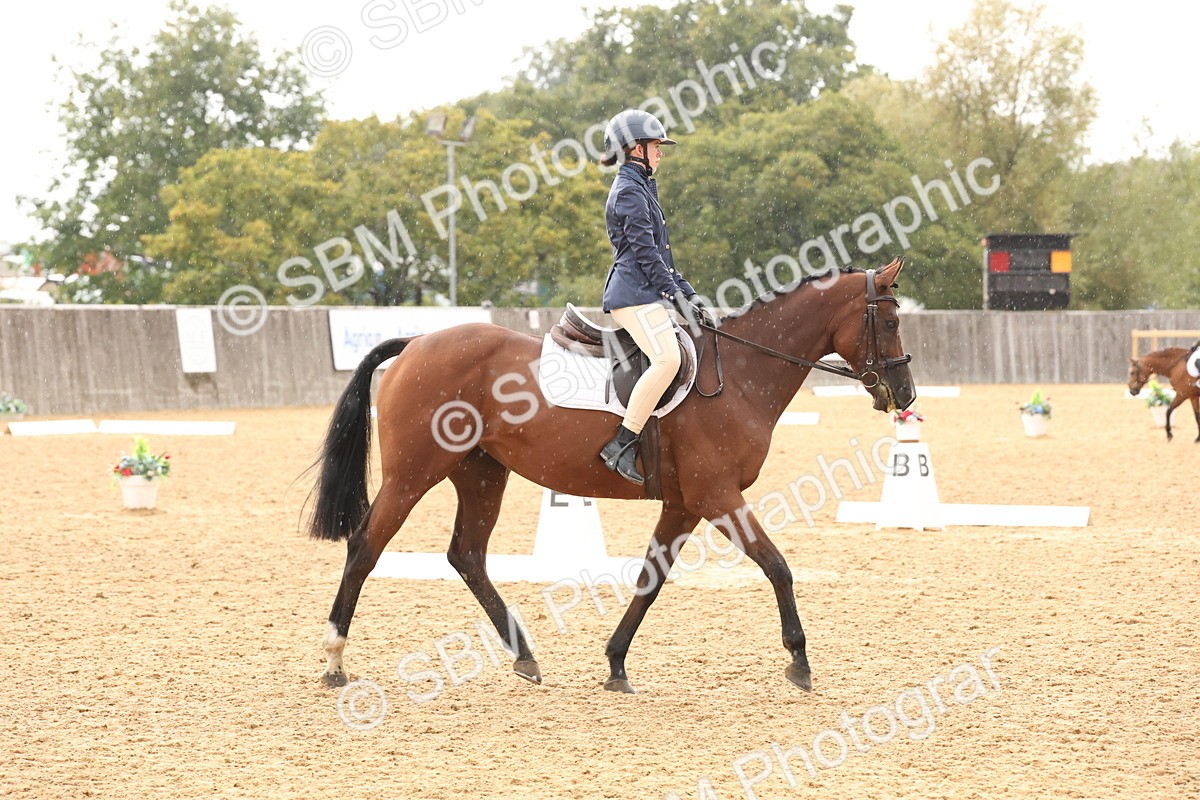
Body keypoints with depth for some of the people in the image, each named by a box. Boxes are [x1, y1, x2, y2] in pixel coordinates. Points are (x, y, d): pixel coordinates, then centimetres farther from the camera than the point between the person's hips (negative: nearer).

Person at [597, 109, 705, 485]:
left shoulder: (641, 188, 24)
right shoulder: (630, 191, -8)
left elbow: (659, 253, 25)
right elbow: (643, 248, -15)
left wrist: (685, 291, 18)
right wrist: (674, 290, -15)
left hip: (645, 295, 11)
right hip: (634, 293, -11)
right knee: (667, 358, -27)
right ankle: (621, 445, -29)